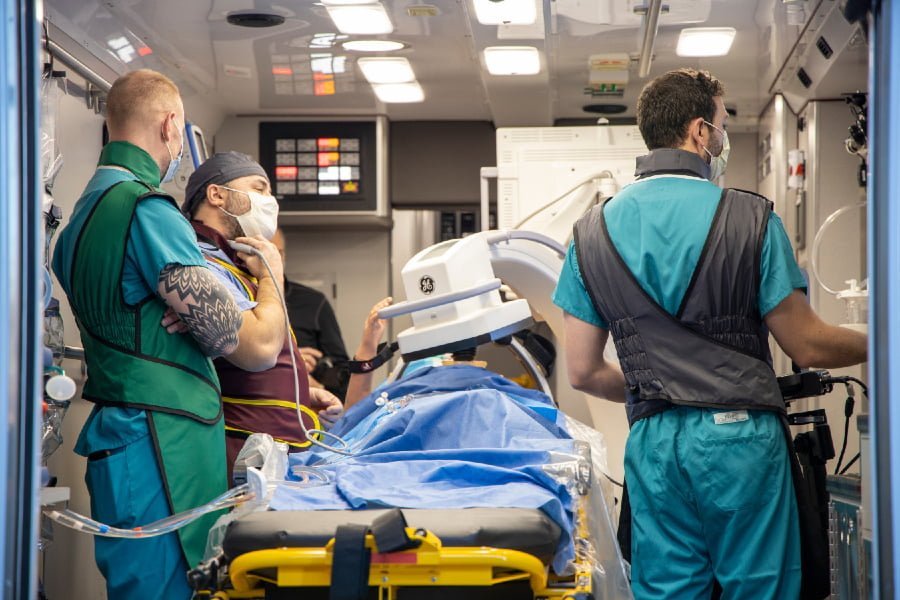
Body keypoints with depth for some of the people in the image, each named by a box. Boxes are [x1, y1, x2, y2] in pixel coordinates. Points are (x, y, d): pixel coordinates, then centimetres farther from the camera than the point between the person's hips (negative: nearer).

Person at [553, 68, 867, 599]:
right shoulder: (750, 217, -7)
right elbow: (808, 346, -3)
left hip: (654, 442, 4)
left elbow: (583, 372, 6)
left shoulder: (594, 231, 4)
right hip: (741, 436, -3)